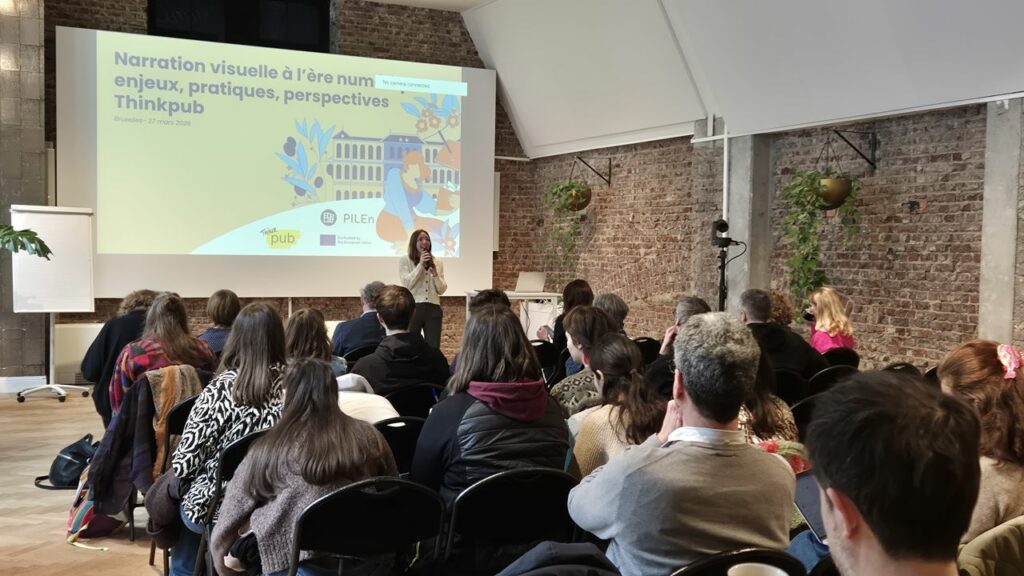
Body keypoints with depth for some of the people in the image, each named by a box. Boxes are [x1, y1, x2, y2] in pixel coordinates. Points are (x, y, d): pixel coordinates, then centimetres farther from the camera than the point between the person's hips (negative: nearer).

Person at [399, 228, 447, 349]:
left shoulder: (437, 262, 13)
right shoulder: (405, 260, 3)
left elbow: (441, 290, 8)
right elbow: (407, 284, -10)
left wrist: (435, 274, -9)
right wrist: (420, 265, -12)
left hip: (433, 308, 3)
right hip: (412, 308, -3)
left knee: (434, 347, 1)